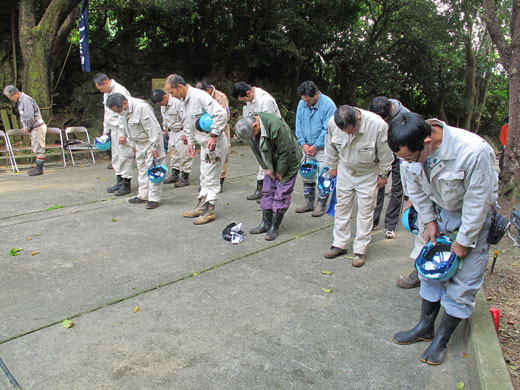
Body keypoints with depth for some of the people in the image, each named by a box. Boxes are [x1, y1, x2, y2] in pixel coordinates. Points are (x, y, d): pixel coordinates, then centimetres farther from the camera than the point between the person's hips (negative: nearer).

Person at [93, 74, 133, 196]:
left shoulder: (120, 91, -15)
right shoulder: (107, 93, 15)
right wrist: (105, 131, 21)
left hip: (123, 128, -9)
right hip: (114, 129, 9)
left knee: (124, 156, -7)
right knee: (116, 156, 12)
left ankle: (126, 184, 0)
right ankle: (119, 182, 21)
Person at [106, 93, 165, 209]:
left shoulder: (142, 107, -27)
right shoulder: (122, 111, 0)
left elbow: (153, 128, -25)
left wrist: (154, 147, -22)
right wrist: (132, 144, 12)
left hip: (151, 142, -8)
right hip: (139, 143, 9)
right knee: (142, 169, 13)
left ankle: (154, 198, -4)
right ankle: (143, 195, 23)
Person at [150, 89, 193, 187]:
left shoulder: (178, 103, -22)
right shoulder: (163, 106, 6)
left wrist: (185, 134, -19)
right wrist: (165, 129, 23)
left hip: (181, 132, -9)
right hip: (172, 132, 9)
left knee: (183, 154, -8)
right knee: (173, 153, 14)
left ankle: (185, 178, -1)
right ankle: (175, 175, 26)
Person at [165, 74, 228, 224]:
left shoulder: (200, 96, -21)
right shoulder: (184, 101, 10)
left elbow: (220, 114, -28)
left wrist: (214, 135, -27)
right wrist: (190, 142, 18)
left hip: (215, 143, -10)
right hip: (204, 144, 10)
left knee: (211, 178, -4)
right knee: (204, 177, 16)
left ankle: (209, 210, 5)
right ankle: (201, 206, 26)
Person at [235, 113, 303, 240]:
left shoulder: (276, 126, -35)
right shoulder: (251, 128, -11)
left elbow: (285, 152, -26)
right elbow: (257, 150, 3)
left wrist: (280, 172, -16)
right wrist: (266, 168, -2)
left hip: (287, 162, -7)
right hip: (272, 164, 7)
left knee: (281, 195, -4)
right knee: (267, 192, 9)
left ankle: (274, 227, 6)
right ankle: (266, 223, 20)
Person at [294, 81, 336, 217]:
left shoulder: (328, 105, -15)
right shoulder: (302, 104, 1)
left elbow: (327, 130, -15)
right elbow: (299, 125, 8)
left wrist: (315, 146, -12)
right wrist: (303, 144, -3)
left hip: (323, 148, -5)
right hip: (307, 147, 5)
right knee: (307, 175, 10)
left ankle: (321, 205, 10)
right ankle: (308, 203, 23)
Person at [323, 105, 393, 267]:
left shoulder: (378, 125, -31)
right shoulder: (333, 122, -22)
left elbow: (385, 154, -15)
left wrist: (382, 175, -5)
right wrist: (332, 167, 9)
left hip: (368, 174, -3)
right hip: (345, 170, 3)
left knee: (365, 211, 1)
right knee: (342, 206, 9)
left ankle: (360, 250, 12)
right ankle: (339, 244, 23)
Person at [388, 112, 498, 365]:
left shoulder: (474, 152, -37)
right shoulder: (413, 150, -20)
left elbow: (477, 202, -25)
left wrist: (464, 241, -15)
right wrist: (429, 220, -1)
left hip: (475, 216, -4)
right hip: (440, 212, 5)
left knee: (463, 281, 0)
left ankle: (442, 338, 17)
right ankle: (425, 327, 27)